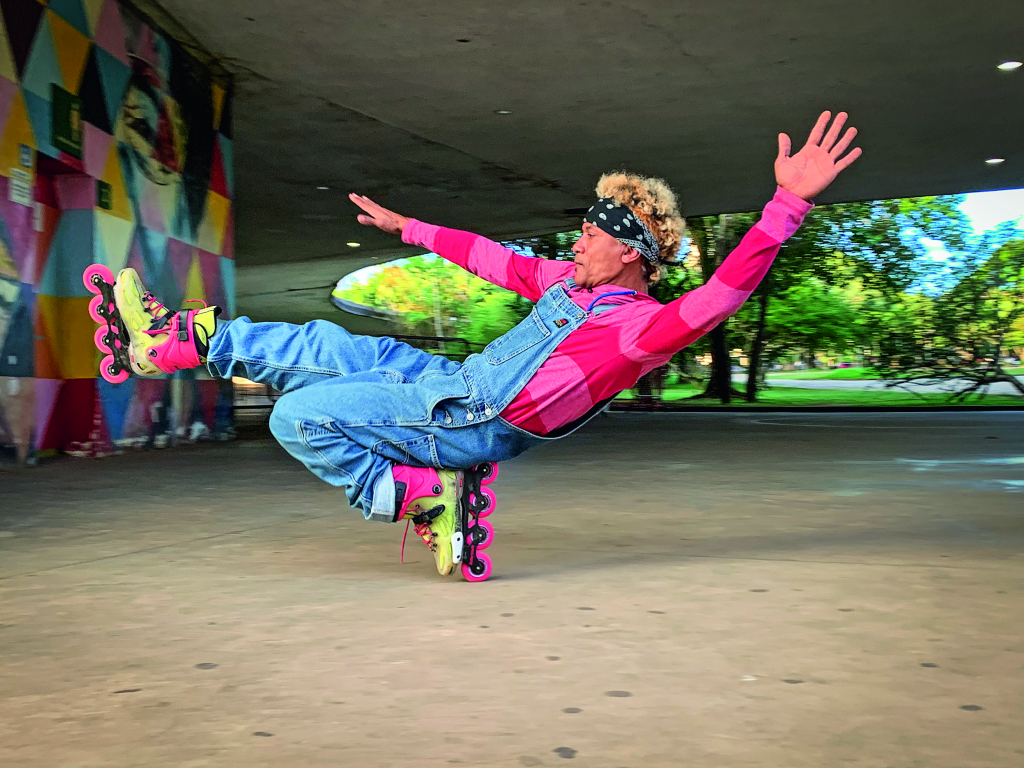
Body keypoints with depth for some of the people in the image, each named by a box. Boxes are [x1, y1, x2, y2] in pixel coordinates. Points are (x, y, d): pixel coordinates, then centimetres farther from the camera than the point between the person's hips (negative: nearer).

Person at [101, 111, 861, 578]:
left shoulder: (645, 324, -16)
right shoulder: (569, 282, 10)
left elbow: (726, 290, -32)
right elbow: (492, 258, 20)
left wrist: (788, 203, -42)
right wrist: (408, 228, 28)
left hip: (473, 424, -8)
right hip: (455, 382, 8)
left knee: (301, 416, -13)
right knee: (328, 344, 7)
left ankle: (420, 497, 0)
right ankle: (182, 338, 15)